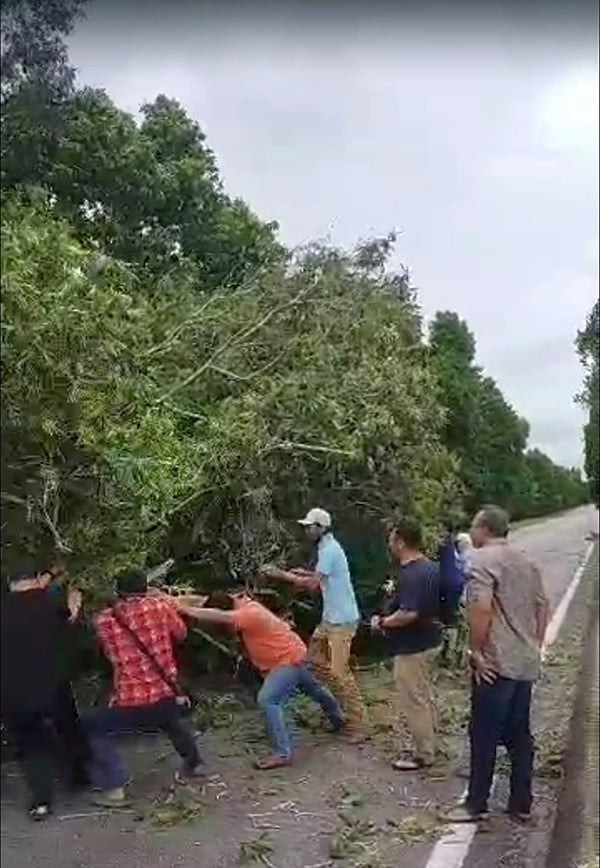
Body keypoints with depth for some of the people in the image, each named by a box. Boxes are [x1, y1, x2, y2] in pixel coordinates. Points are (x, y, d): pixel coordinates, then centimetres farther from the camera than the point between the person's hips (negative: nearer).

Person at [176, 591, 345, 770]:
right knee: (314, 689, 31)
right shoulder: (244, 604, -7)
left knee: (268, 700, -22)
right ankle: (338, 719, 55)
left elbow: (219, 616, -47)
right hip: (292, 655, 10)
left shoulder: (249, 614, -34)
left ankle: (282, 753, -17)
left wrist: (189, 610, -46)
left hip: (289, 659, -10)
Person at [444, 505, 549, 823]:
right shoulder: (525, 561, 12)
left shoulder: (482, 560, -14)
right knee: (519, 735, 16)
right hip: (526, 663, 8)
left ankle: (476, 804, 13)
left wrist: (475, 651, -17)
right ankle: (521, 804, 23)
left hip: (496, 664, -8)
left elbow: (481, 609, -27)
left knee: (484, 735, 3)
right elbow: (542, 608, 17)